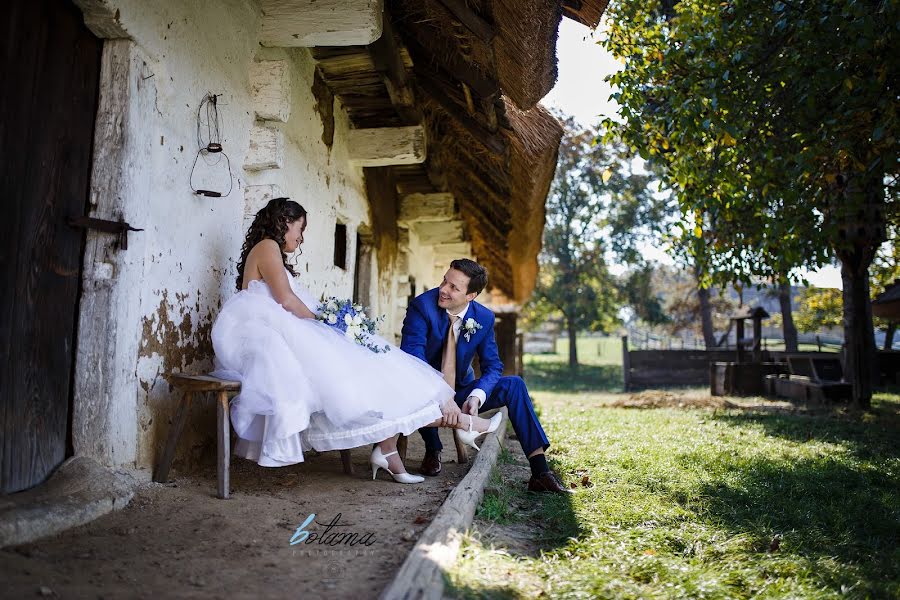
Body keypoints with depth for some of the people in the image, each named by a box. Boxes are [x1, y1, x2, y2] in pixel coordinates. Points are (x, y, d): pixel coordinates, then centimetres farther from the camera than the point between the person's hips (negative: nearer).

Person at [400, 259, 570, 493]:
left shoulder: (484, 318, -7)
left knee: (514, 385, -16)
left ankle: (540, 472, -18)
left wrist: (475, 397, -27)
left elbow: (493, 366, -5)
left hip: (460, 391, 3)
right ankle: (432, 451, -7)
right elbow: (411, 355, -32)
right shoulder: (421, 307, -20)